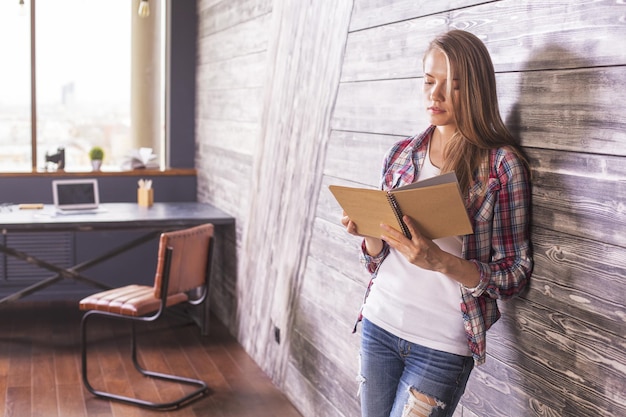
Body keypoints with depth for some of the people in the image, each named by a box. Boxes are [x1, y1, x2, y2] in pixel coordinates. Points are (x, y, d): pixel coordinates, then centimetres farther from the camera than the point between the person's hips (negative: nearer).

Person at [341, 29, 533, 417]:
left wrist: (441, 262, -24)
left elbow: (515, 275, -9)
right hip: (379, 325, 4)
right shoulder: (401, 153, 4)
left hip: (442, 345, -4)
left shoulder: (503, 163, -10)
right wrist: (369, 233, -11)